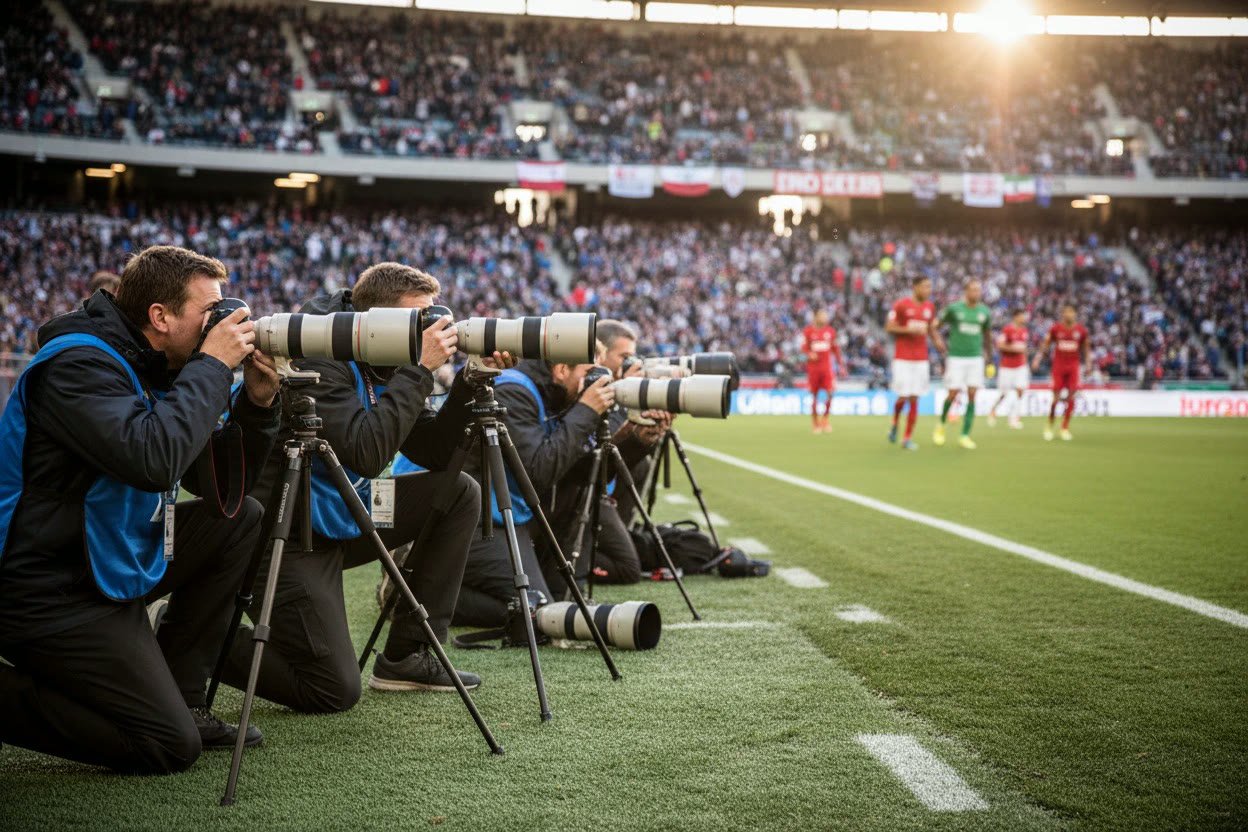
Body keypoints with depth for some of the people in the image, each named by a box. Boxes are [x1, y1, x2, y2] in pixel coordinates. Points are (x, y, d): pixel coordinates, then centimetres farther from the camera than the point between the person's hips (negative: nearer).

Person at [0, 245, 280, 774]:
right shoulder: (79, 363, -18)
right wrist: (212, 365, -23)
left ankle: (179, 698, 9)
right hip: (49, 594, -9)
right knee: (170, 746, -12)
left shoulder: (154, 369, 9)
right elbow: (153, 459, -36)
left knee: (239, 518, 7)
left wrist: (256, 402, -4)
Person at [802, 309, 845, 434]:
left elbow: (835, 349, 15)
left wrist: (841, 366, 14)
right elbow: (803, 347, 1)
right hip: (813, 366, -2)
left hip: (827, 366, 2)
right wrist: (809, 354, -21)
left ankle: (826, 418, 6)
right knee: (814, 395, 2)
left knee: (831, 393, -13)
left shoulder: (831, 331, 8)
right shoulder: (808, 331, 0)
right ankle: (816, 423, 13)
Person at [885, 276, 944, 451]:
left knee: (914, 399, 1)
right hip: (902, 359, -4)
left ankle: (908, 438, 7)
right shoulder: (901, 305, -7)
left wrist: (937, 341, -2)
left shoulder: (930, 307, 7)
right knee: (903, 397, -5)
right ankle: (895, 424, 26)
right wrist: (910, 330, -19)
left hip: (921, 359, 4)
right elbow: (889, 328, -6)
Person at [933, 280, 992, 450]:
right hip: (956, 358, -3)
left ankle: (965, 436, 2)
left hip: (976, 358, 3)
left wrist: (990, 358, 19)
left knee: (972, 397, -4)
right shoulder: (954, 308, -5)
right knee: (953, 395, -5)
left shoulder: (984, 312, 5)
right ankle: (941, 425, 24)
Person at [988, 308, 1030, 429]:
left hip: (1021, 366, 5)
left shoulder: (1024, 330, 10)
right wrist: (1014, 348, -20)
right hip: (1007, 366, -5)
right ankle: (993, 411, 26)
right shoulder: (1007, 329, -11)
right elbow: (999, 344, -15)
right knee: (1004, 393, 1)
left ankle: (1013, 418, -2)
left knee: (1020, 391, -7)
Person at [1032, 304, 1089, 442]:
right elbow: (1045, 344, 4)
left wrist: (1087, 364, 8)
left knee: (1071, 398, -4)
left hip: (1073, 367, 1)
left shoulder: (1081, 330, 3)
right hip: (1058, 366, -1)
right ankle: (1049, 426, 12)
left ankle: (1065, 428, 7)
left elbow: (1085, 348, 13)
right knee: (1056, 398, -4)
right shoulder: (1055, 328, 0)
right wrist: (1037, 359, -5)